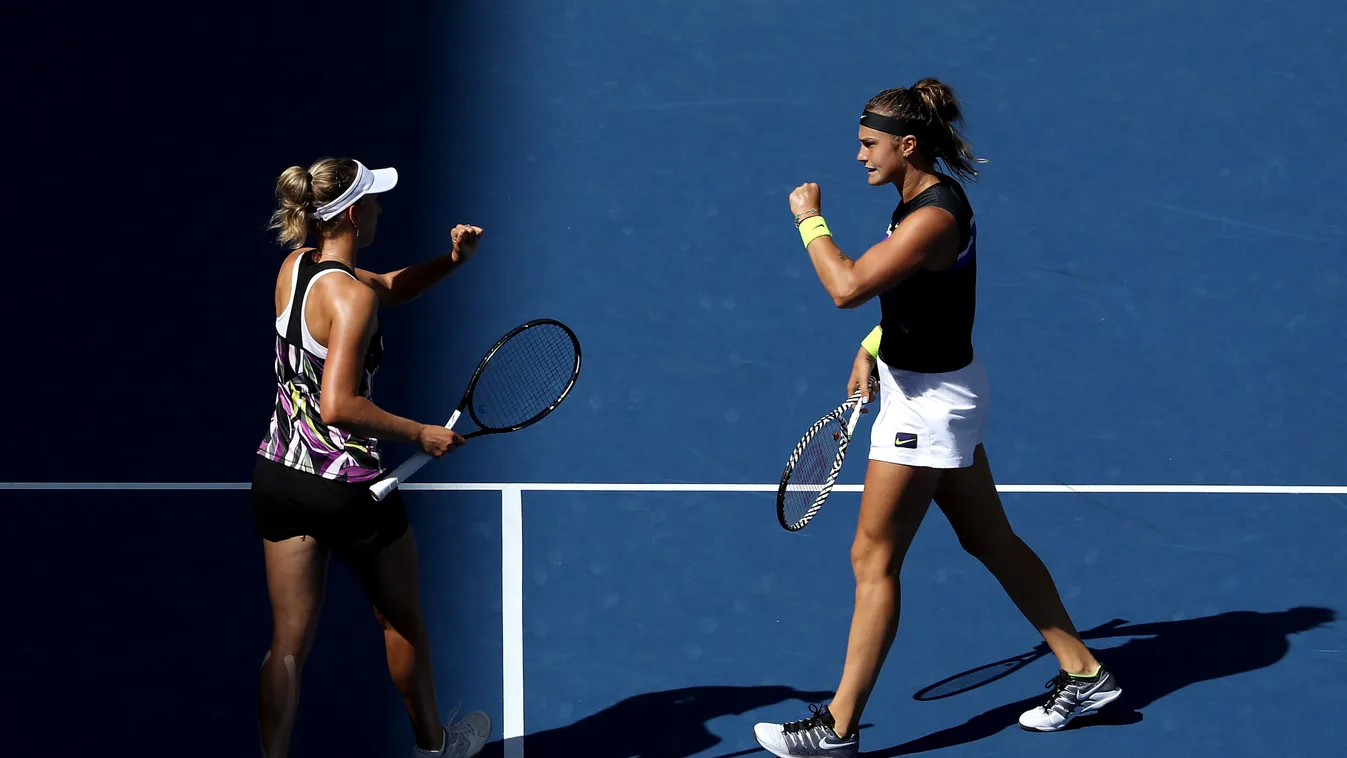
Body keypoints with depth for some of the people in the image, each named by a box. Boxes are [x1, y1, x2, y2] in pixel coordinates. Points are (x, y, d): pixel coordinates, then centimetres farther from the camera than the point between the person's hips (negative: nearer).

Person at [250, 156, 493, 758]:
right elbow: (339, 406, -31)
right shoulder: (351, 296, -23)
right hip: (347, 486, -6)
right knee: (402, 620, 19)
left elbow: (390, 287, 18)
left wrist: (450, 261, 4)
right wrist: (420, 434, -22)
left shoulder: (296, 265, 2)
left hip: (279, 476, 6)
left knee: (289, 641, 9)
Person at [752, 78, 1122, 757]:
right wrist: (872, 348, 12)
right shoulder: (921, 197, 5)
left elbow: (848, 286, -33)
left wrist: (809, 219, -19)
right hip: (939, 391, 10)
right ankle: (1083, 674, 27)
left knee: (873, 560, -3)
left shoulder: (933, 216, -25)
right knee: (990, 541, 18)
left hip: (929, 404, -10)